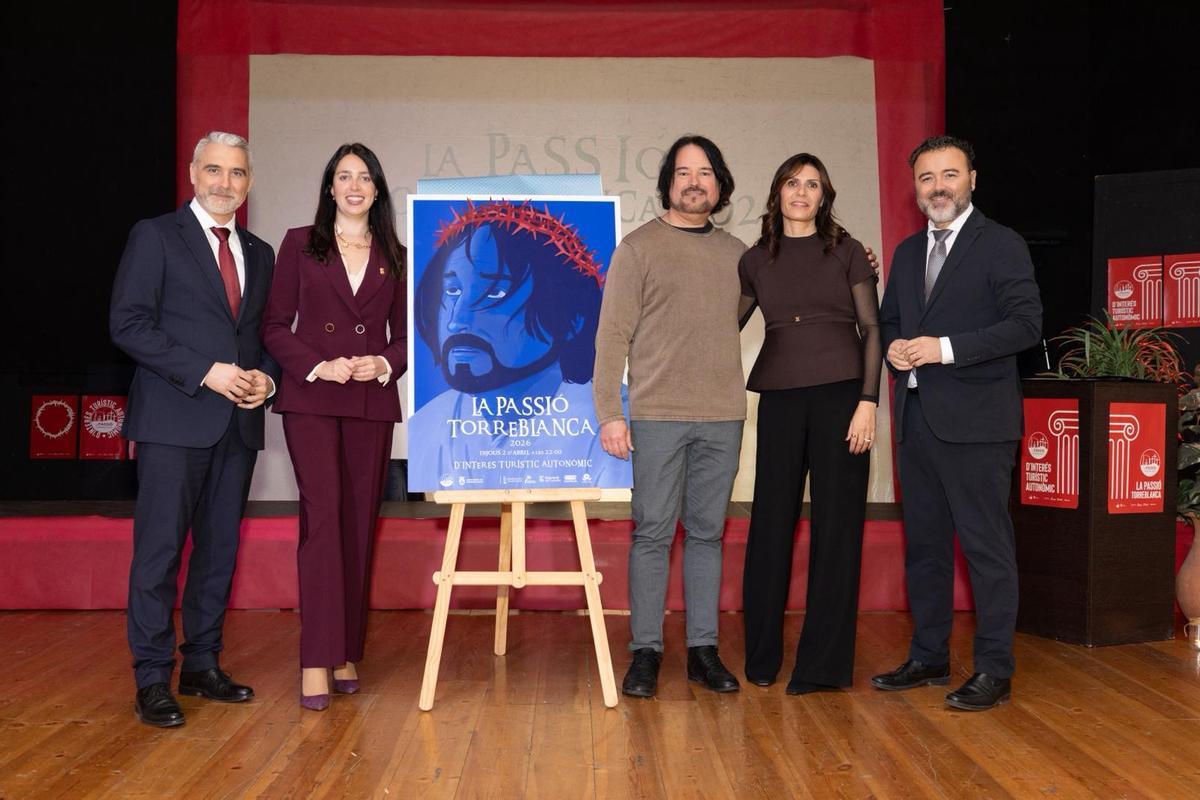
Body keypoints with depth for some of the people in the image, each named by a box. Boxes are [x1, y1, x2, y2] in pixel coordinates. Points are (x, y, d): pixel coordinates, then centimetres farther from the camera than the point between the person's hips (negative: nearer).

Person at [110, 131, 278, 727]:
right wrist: (206, 373, -15)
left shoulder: (259, 254, 18)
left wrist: (265, 377, -1)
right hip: (174, 418, -5)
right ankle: (152, 680, 4)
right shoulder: (155, 236, 1)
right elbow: (128, 324, -7)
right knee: (159, 549, -5)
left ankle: (202, 666, 20)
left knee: (220, 549, 9)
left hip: (238, 422, 6)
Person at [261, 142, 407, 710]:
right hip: (311, 398, -3)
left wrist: (385, 363, -6)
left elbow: (406, 334, 14)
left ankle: (347, 653, 13)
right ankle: (316, 661, -11)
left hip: (372, 402, 3)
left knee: (359, 523, 4)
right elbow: (274, 326, 4)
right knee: (322, 514, -14)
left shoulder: (394, 257, 13)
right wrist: (316, 365, -11)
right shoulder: (300, 244, 8)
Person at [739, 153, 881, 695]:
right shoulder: (756, 260, 11)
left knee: (837, 526, 0)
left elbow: (872, 329, 2)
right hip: (779, 399, 2)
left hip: (839, 395, -2)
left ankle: (824, 664, 8)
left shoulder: (846, 252, 5)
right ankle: (761, 656, 17)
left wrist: (868, 401, -8)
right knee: (771, 524, 3)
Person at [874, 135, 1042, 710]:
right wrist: (895, 348, 0)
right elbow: (889, 319, 24)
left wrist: (946, 348, -19)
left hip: (975, 421, -7)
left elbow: (1026, 323, -12)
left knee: (986, 545, -2)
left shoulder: (1001, 245, -3)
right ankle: (928, 657, 25)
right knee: (923, 543, 13)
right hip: (916, 419, 7)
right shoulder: (907, 252, 17)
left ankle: (994, 670, 8)